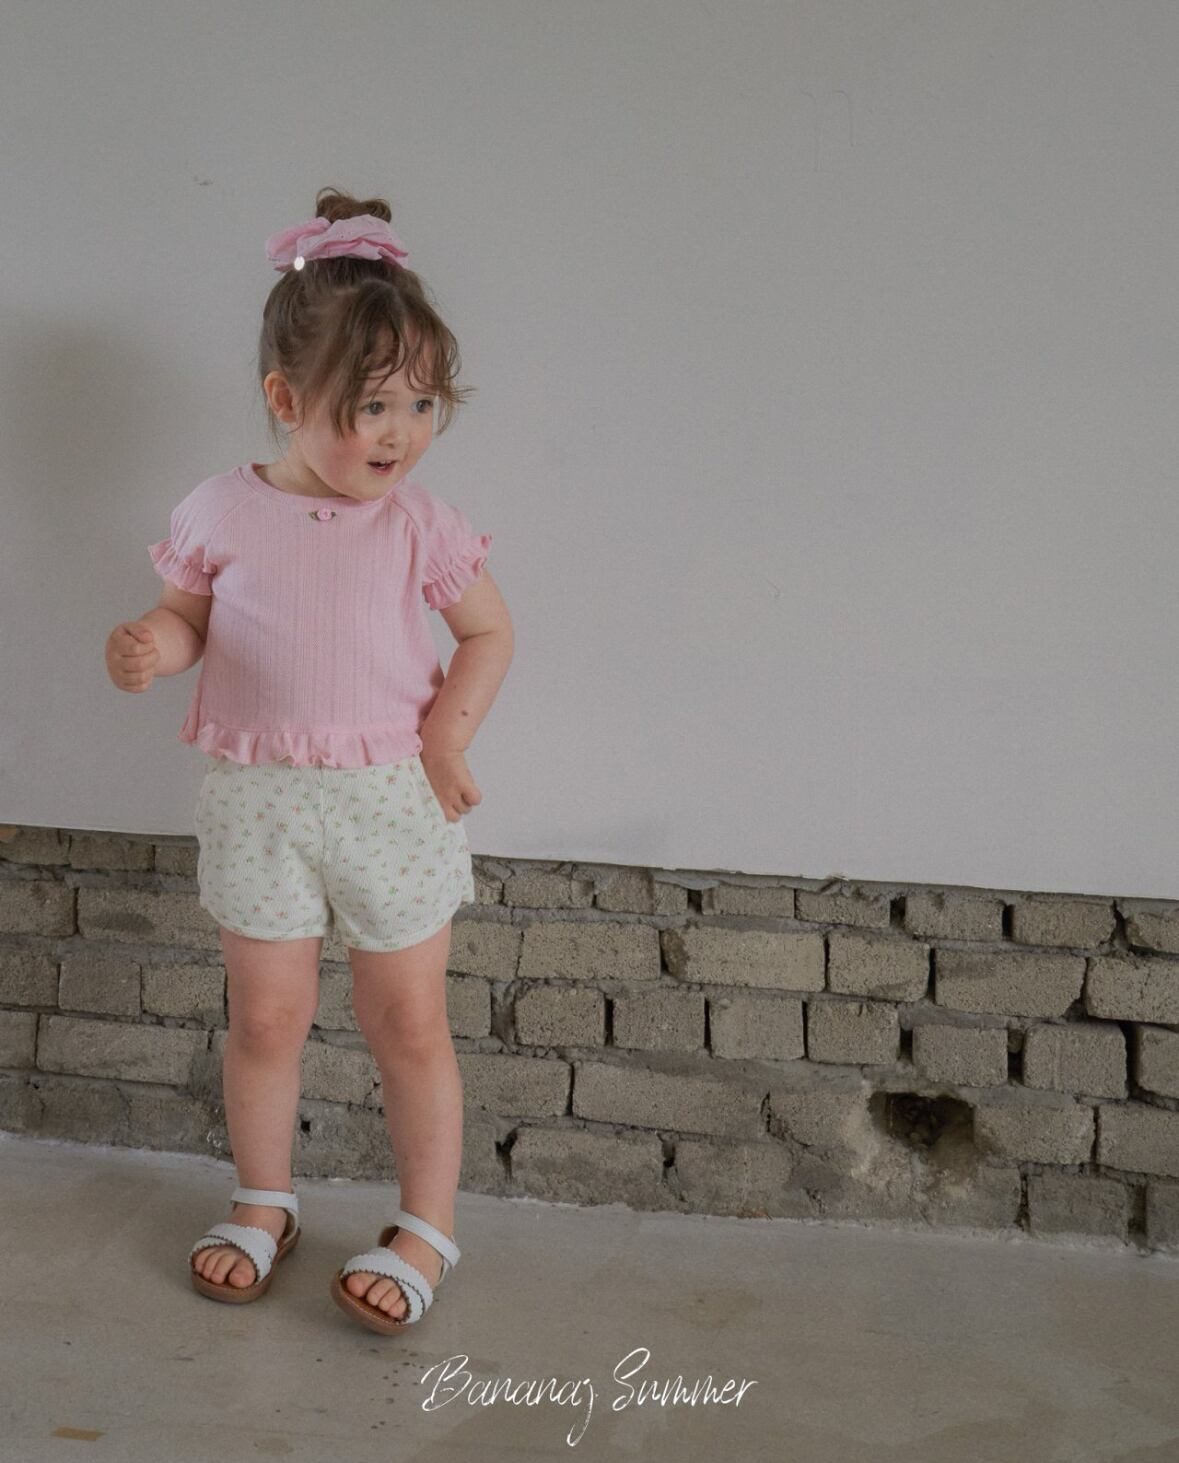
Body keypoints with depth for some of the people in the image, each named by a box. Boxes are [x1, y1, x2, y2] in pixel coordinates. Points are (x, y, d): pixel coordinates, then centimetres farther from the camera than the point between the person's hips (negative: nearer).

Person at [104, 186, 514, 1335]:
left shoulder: (418, 525, -6)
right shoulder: (220, 514, -4)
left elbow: (489, 631, 2)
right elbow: (188, 618, 7)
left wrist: (443, 745, -5)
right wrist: (146, 648, -15)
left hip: (389, 799, -1)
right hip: (256, 801, 1)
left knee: (408, 1025, 8)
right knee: (266, 1018, 12)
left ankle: (426, 1226, 26)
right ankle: (262, 1204, 35)